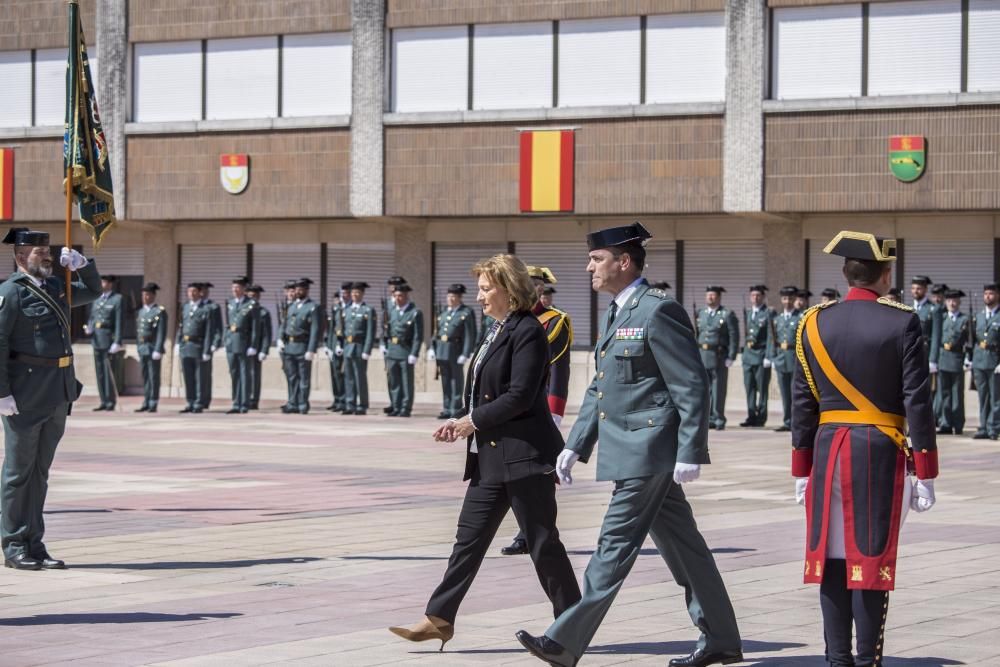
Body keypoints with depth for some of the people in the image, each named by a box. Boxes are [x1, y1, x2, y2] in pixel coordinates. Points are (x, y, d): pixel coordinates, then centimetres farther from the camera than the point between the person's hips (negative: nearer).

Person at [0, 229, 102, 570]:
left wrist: (81, 264, 9)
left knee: (39, 471, 12)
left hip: (58, 394, 8)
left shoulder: (56, 287, 14)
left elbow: (93, 290, 29)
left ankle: (34, 545, 17)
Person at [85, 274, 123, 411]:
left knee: (110, 372, -6)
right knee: (99, 372, 6)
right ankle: (104, 402, 10)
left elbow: (119, 322, -8)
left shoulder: (117, 299, -2)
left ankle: (111, 402, -2)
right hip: (97, 340, 6)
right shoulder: (97, 300, 17)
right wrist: (89, 329, -2)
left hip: (109, 341, -6)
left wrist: (117, 342, -14)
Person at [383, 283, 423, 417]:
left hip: (406, 352, -6)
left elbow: (418, 336, -10)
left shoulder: (415, 313, -7)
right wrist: (384, 345, 8)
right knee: (394, 382, 9)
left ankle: (405, 409, 4)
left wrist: (414, 354, -16)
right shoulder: (392, 310, 11)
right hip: (392, 351, 6)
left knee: (407, 382, 0)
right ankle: (396, 408, 16)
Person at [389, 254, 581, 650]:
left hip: (524, 453, -10)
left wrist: (474, 421, -12)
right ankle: (439, 618, 10)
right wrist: (460, 422, 5)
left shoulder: (527, 332, -13)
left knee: (542, 542, -2)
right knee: (469, 538, 8)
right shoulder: (498, 331, 16)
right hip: (491, 456, 10)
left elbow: (520, 395, -20)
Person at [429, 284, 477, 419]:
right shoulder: (443, 313, 14)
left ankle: (456, 410, 4)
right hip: (441, 351, 6)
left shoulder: (467, 313, -5)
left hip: (455, 351, -6)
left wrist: (465, 354, -16)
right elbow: (437, 332, 18)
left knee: (456, 382, -1)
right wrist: (432, 348, 9)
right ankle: (447, 409, 17)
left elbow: (470, 336, -10)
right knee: (445, 382, 11)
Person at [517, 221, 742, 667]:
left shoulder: (659, 311, -14)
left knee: (615, 546, -6)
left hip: (647, 451, -10)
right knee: (682, 546, 13)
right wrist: (575, 446, 16)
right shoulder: (615, 314, 16)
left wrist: (690, 453, -20)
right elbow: (599, 389, 21)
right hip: (628, 450, 10)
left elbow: (692, 387, -16)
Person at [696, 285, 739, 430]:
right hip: (702, 356, 5)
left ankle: (719, 419, 3)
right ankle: (708, 418, 12)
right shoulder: (702, 314, 15)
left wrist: (731, 357, -12)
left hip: (719, 357, -5)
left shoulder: (728, 315, -2)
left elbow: (734, 337, -5)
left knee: (718, 389, -3)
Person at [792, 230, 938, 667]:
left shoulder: (815, 323, 3)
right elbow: (917, 402, -8)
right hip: (880, 451, -3)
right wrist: (925, 474, -3)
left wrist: (801, 470, 12)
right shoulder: (902, 323, -7)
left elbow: (803, 404, 5)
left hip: (827, 450, 3)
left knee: (832, 556, 8)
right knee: (872, 556, 0)